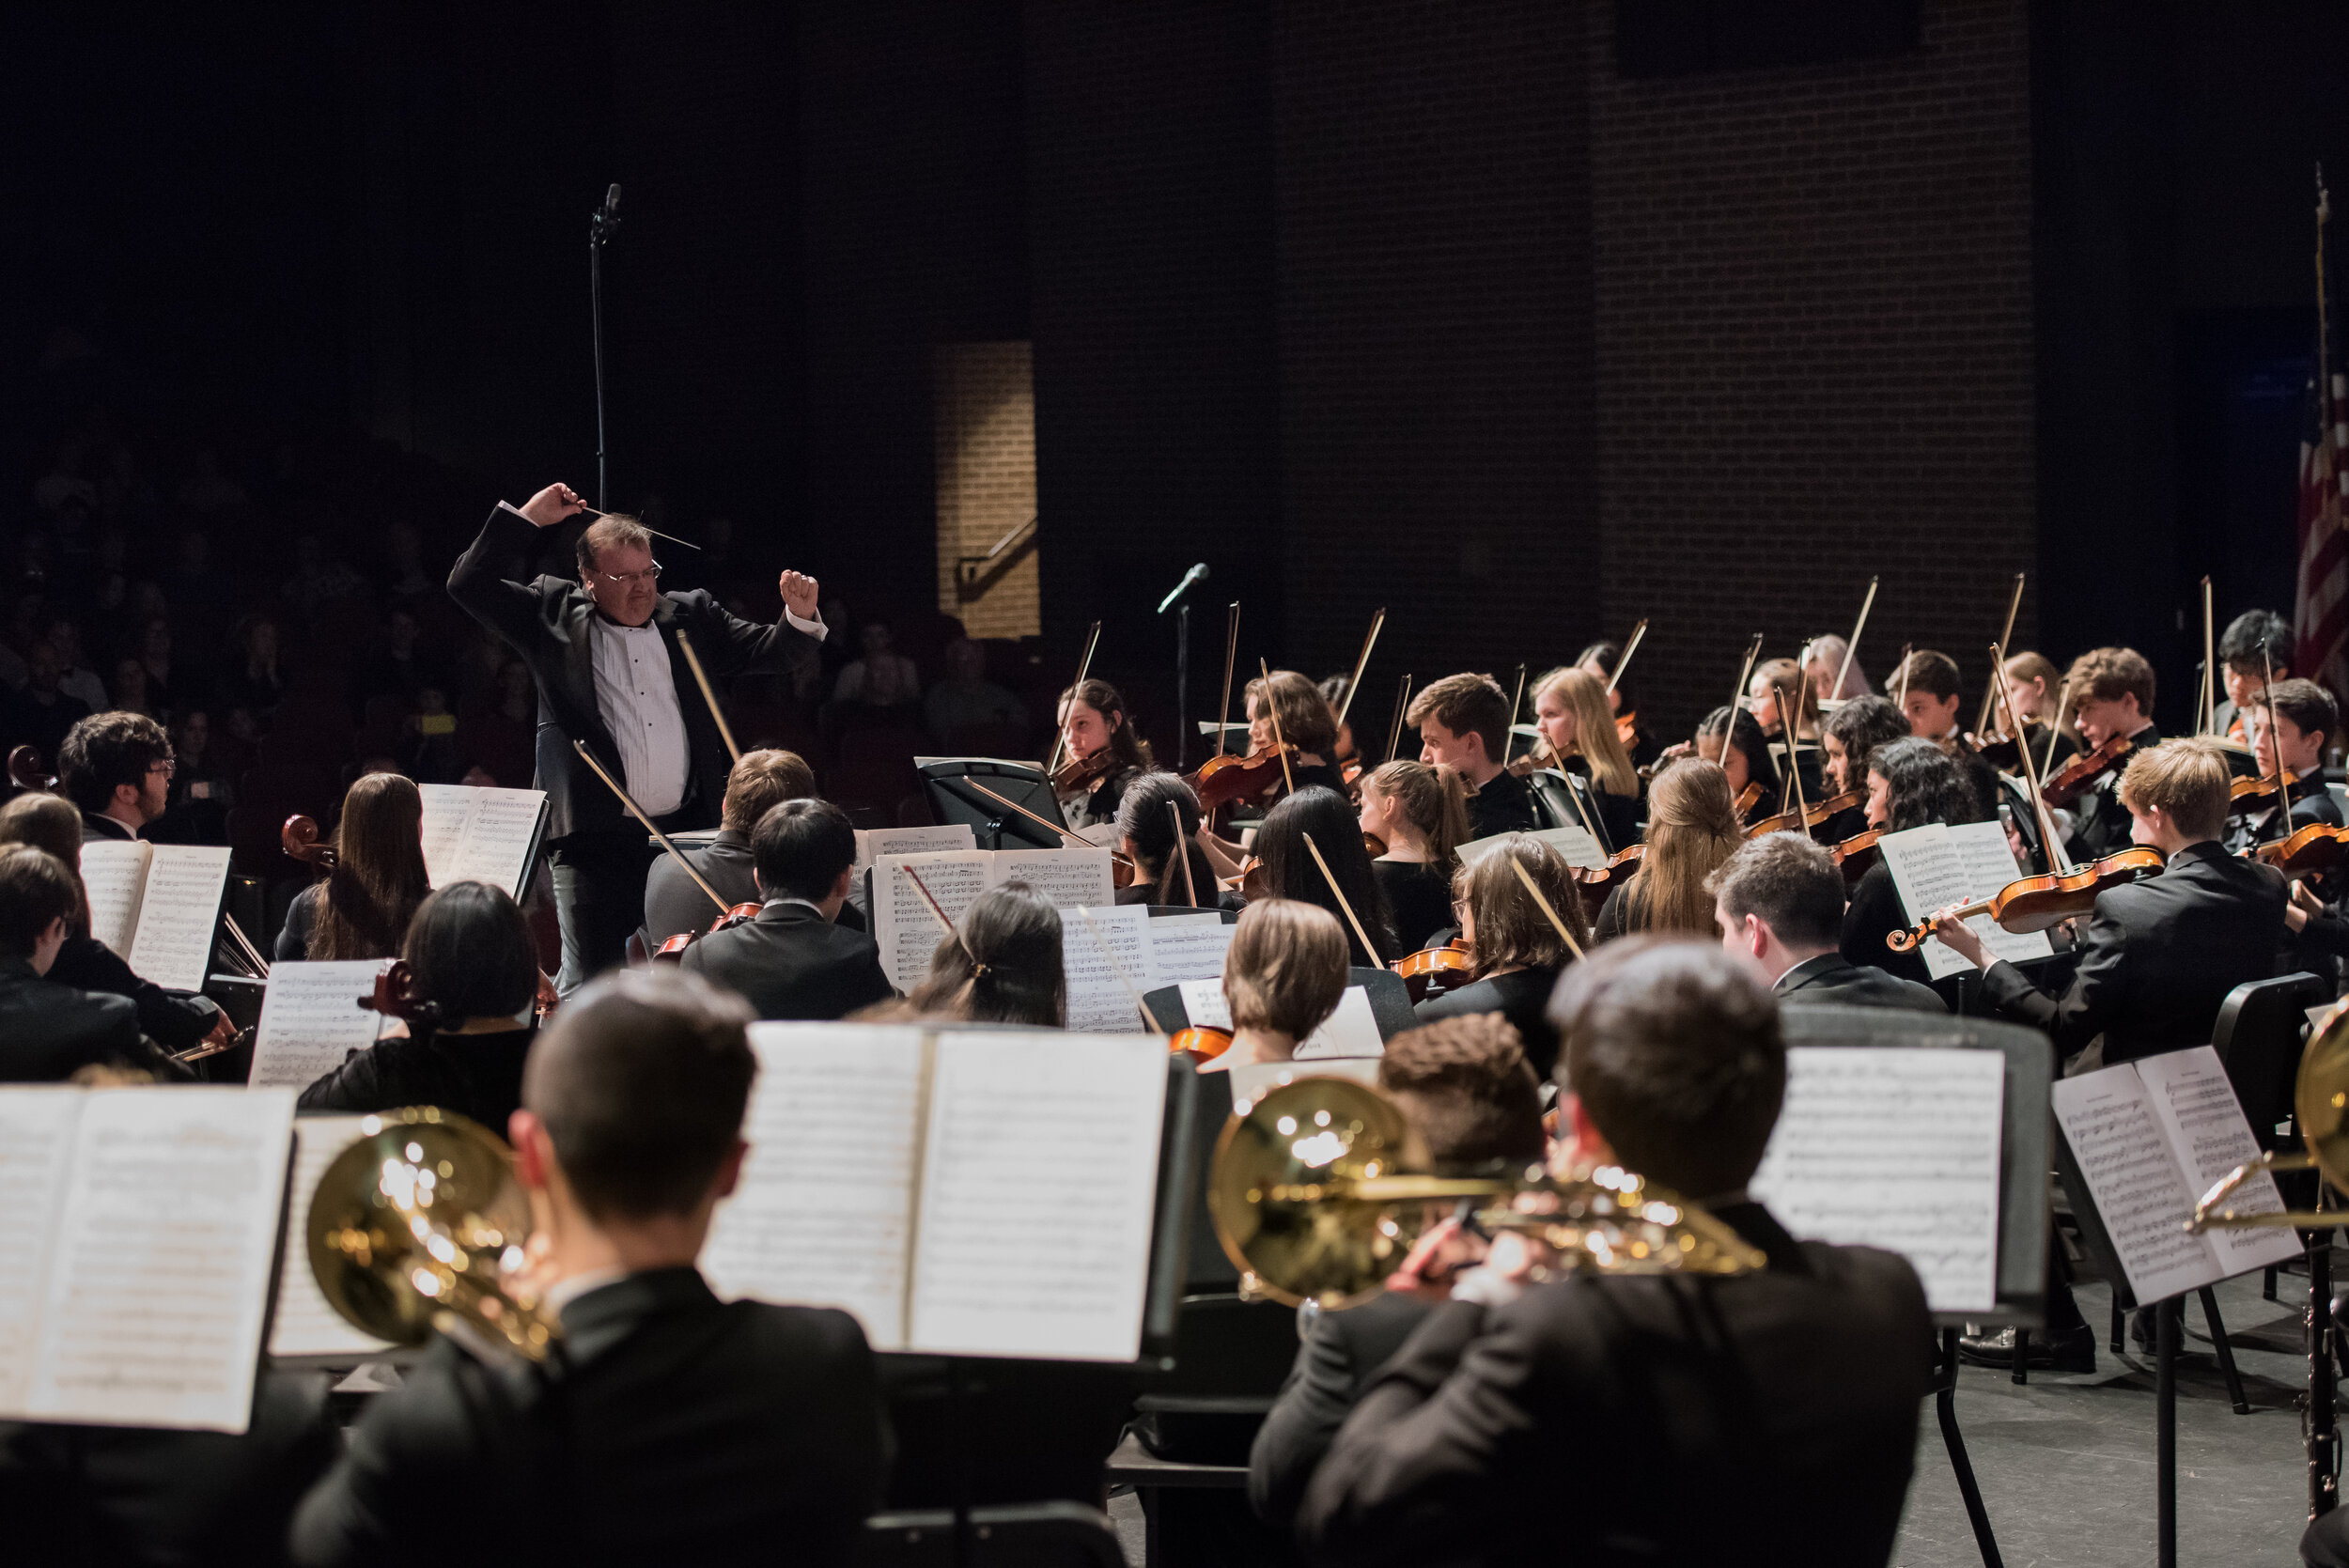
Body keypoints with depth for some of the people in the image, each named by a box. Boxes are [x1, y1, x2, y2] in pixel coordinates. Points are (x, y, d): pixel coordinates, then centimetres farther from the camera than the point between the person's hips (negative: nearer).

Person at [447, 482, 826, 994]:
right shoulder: (554, 616, 6)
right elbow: (467, 584, 3)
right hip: (595, 844, -3)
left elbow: (771, 652, 16)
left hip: (687, 833, 3)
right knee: (585, 989, -3)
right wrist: (527, 516, -1)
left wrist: (800, 616, -5)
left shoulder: (689, 614, 13)